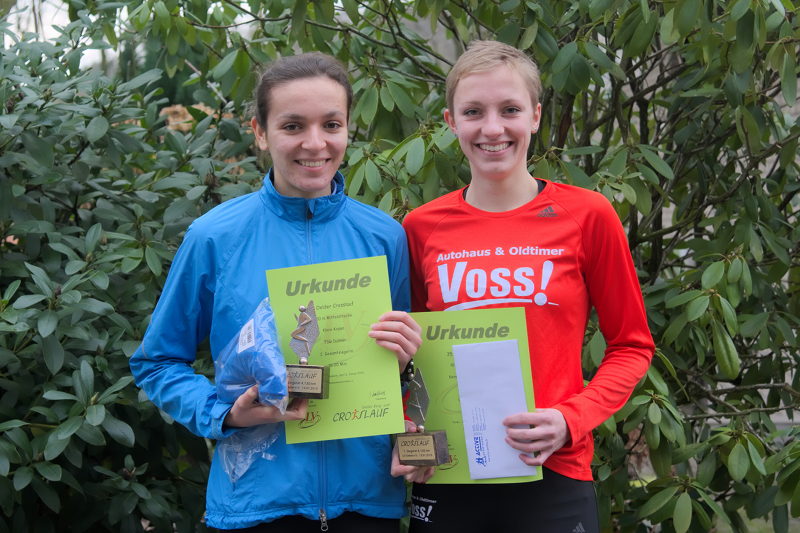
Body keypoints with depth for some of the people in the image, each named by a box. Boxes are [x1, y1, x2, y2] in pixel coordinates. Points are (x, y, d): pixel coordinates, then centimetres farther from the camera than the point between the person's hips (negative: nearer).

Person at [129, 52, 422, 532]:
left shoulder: (385, 236, 0)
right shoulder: (215, 237, -6)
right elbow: (157, 362, 2)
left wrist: (404, 361, -11)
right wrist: (226, 415, -13)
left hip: (367, 494, 2)